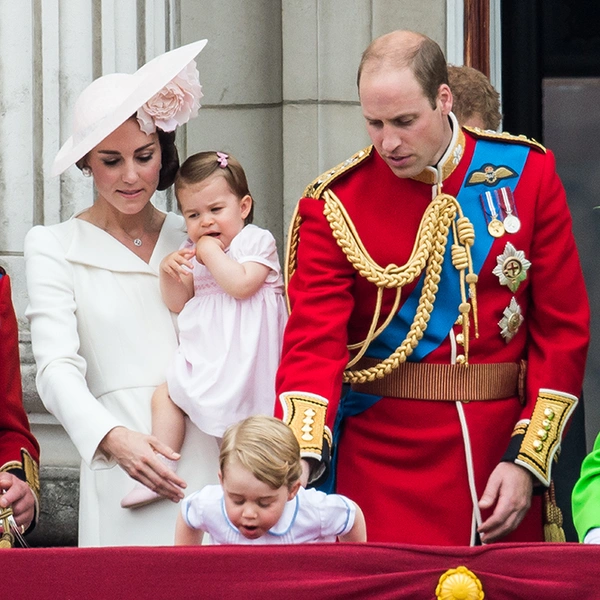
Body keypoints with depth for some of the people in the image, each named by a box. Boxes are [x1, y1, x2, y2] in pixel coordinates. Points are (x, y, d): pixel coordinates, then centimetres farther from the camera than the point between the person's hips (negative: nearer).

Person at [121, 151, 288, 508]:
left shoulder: (257, 241, -4)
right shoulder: (192, 252, 15)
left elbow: (241, 284, -21)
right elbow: (178, 303, 15)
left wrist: (211, 252, -14)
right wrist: (169, 273, -3)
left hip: (243, 355, -7)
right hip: (202, 355, 7)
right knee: (165, 396, -1)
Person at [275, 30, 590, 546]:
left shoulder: (527, 173, 0)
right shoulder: (335, 204, -4)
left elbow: (564, 327, 2)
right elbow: (314, 340, -10)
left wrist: (528, 461, -6)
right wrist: (299, 458, -27)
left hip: (504, 450, 1)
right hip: (382, 461, -1)